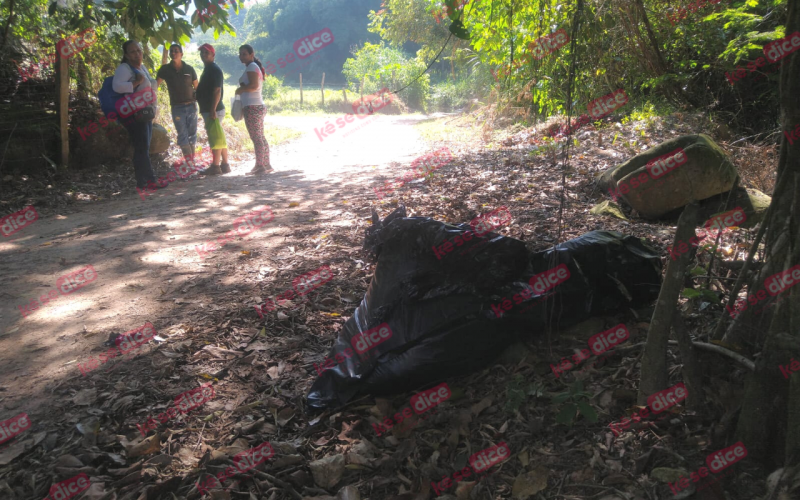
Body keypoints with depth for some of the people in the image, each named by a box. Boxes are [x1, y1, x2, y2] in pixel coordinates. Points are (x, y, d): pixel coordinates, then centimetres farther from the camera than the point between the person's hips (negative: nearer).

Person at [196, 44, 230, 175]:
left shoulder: (214, 69, -11)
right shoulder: (208, 69, 19)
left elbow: (217, 91, -19)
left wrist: (213, 109, -24)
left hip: (213, 110, -10)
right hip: (209, 110, 10)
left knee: (215, 138, -8)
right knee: (220, 138, 10)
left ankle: (215, 167, -7)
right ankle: (225, 165, 15)